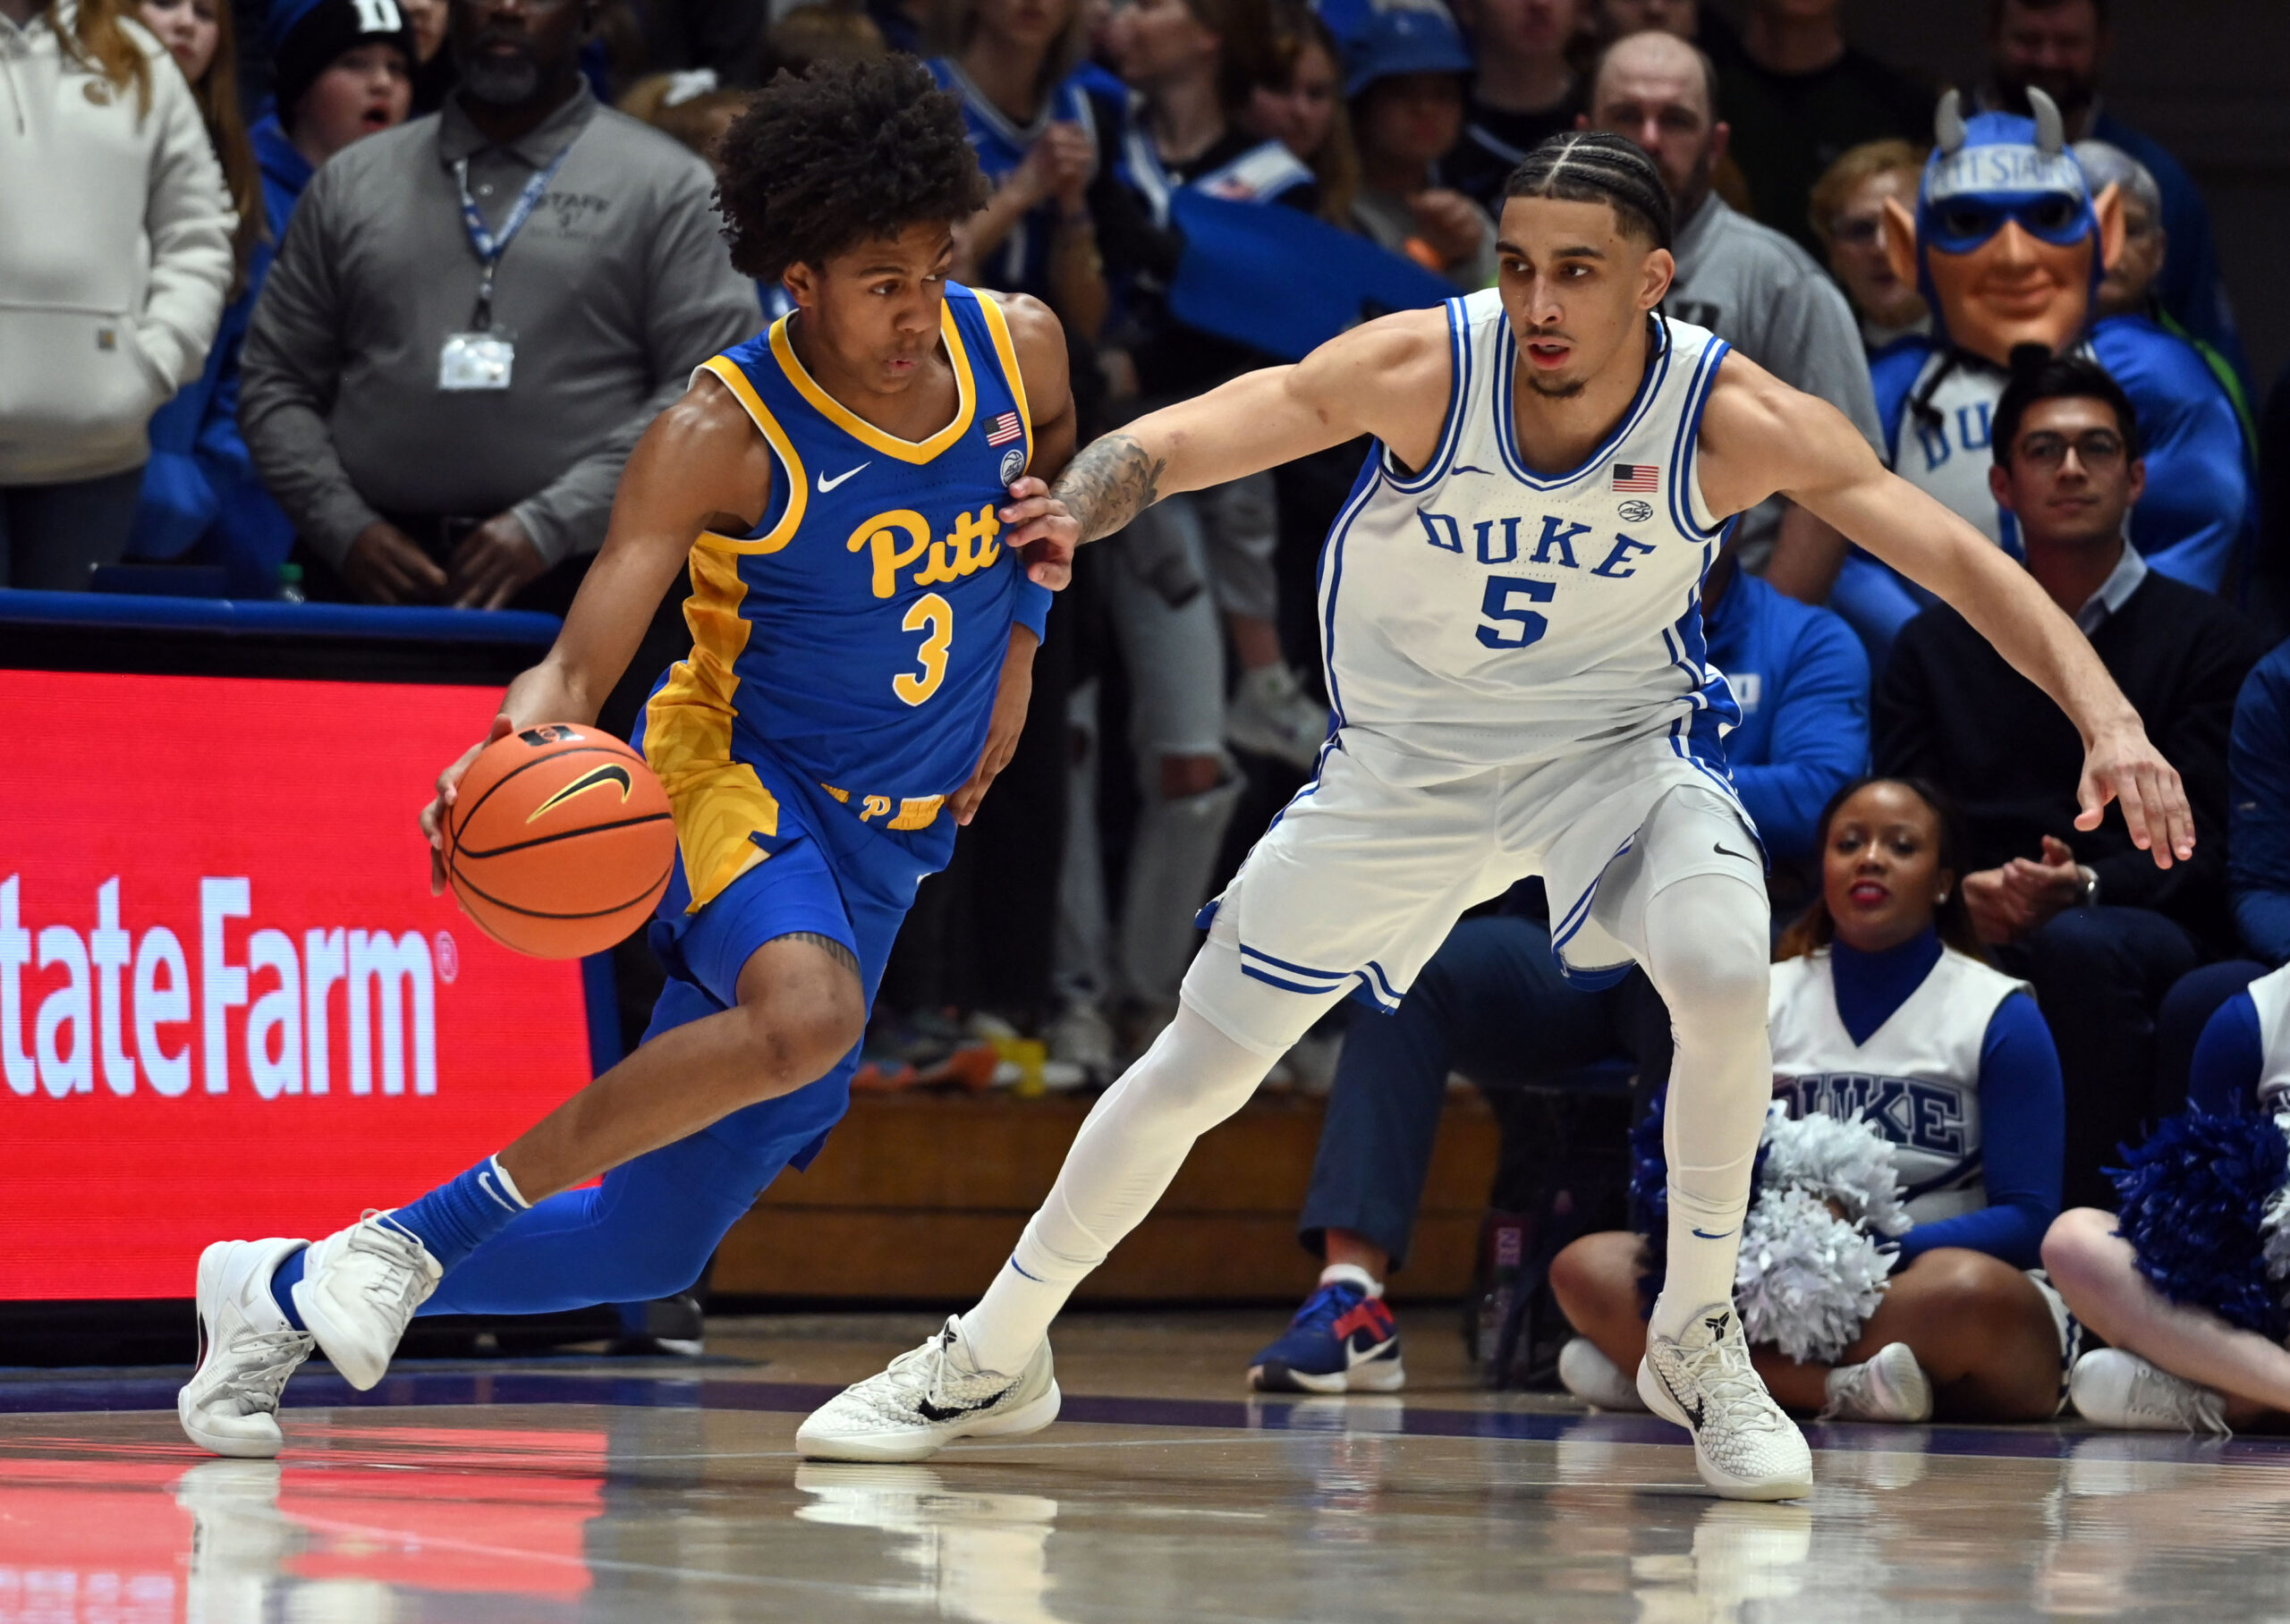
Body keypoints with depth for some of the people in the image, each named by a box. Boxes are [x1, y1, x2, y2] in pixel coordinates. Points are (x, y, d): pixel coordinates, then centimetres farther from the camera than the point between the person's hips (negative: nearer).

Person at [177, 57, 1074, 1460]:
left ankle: (280, 1294, 21)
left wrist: (1017, 658, 9)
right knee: (804, 1013, -41)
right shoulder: (724, 434, -18)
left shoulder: (1019, 348, -4)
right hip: (738, 778, -5)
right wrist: (513, 754, -44)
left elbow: (1059, 482, 22)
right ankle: (417, 1235, -26)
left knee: (653, 1246, 3)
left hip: (888, 841, 5)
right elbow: (579, 671, -22)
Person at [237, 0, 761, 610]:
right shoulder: (352, 181, 16)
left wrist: (548, 526, -13)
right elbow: (275, 382, 16)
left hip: (572, 586, -3)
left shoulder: (667, 187, 6)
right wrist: (347, 529, -1)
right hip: (375, 579, 3)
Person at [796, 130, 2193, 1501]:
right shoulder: (1422, 368, -26)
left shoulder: (1735, 418, -24)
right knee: (1197, 1066, 7)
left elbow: (1962, 559, -25)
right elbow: (1181, 439, -33)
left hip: (1621, 744, -1)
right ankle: (993, 1360, 30)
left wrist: (2111, 719, -39)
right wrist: (1071, 511, -55)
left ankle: (1699, 1342, -8)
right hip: (1406, 760, 1)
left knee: (1725, 973, -31)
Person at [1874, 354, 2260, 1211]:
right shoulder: (1934, 646, 21)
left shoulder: (2201, 635, 11)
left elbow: (2205, 845, 1)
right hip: (1975, 939, 2)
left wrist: (2086, 886, -19)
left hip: (2148, 928, -2)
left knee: (2078, 945, -39)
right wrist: (1958, 891, -12)